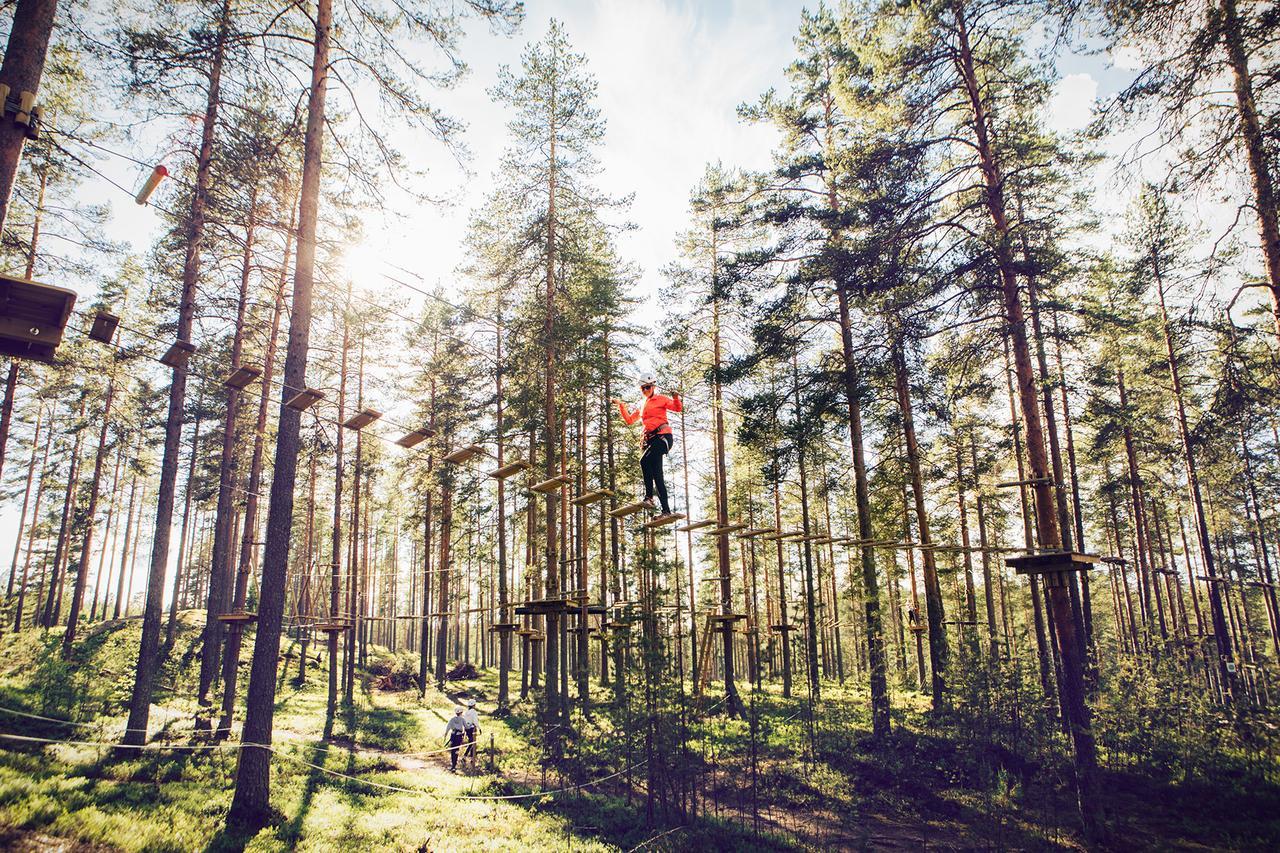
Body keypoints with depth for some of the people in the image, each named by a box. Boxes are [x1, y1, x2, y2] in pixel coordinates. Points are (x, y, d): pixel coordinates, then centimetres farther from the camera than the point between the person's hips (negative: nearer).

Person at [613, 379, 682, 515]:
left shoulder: (661, 399, 7)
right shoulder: (642, 406, 24)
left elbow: (678, 408, -5)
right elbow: (629, 420, 26)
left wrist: (676, 398, -23)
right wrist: (621, 406, 19)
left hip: (663, 435, -7)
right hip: (650, 438, 7)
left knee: (645, 460, -29)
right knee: (656, 474, -3)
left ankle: (649, 496, -27)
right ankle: (666, 510, -4)